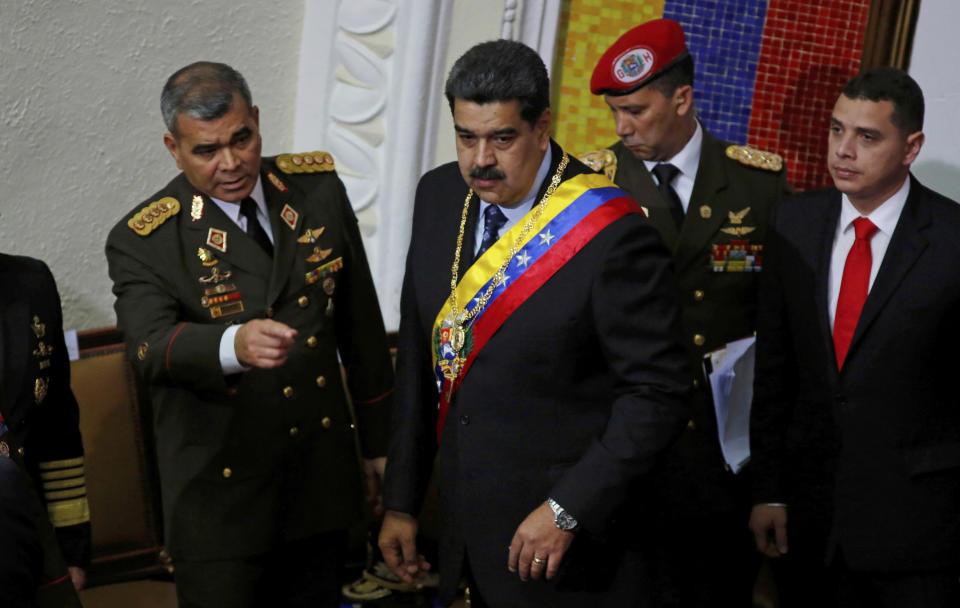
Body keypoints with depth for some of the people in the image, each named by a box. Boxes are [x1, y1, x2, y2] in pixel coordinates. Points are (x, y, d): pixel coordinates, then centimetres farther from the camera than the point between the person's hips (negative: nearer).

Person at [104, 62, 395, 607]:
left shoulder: (318, 189, 0)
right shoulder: (143, 242, -12)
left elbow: (361, 322, 8)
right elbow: (153, 348, -30)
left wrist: (379, 437, 12)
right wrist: (234, 346, -50)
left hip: (321, 477, 4)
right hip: (220, 492, -4)